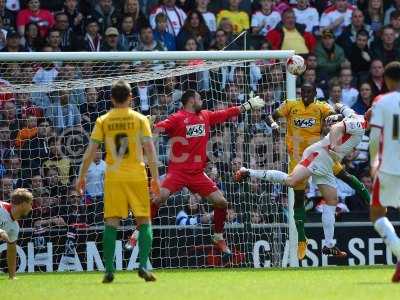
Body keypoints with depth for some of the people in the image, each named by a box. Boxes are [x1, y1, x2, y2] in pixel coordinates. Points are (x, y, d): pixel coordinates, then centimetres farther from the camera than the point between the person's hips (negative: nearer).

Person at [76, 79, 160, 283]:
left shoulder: (103, 121, 4)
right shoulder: (140, 119, 1)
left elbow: (91, 151, 2)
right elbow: (149, 149, -4)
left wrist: (82, 176, 9)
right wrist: (155, 178, -1)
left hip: (113, 178, 1)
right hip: (137, 176, -1)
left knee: (111, 222, 3)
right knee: (144, 221, 6)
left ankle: (109, 270, -3)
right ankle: (143, 265, -8)